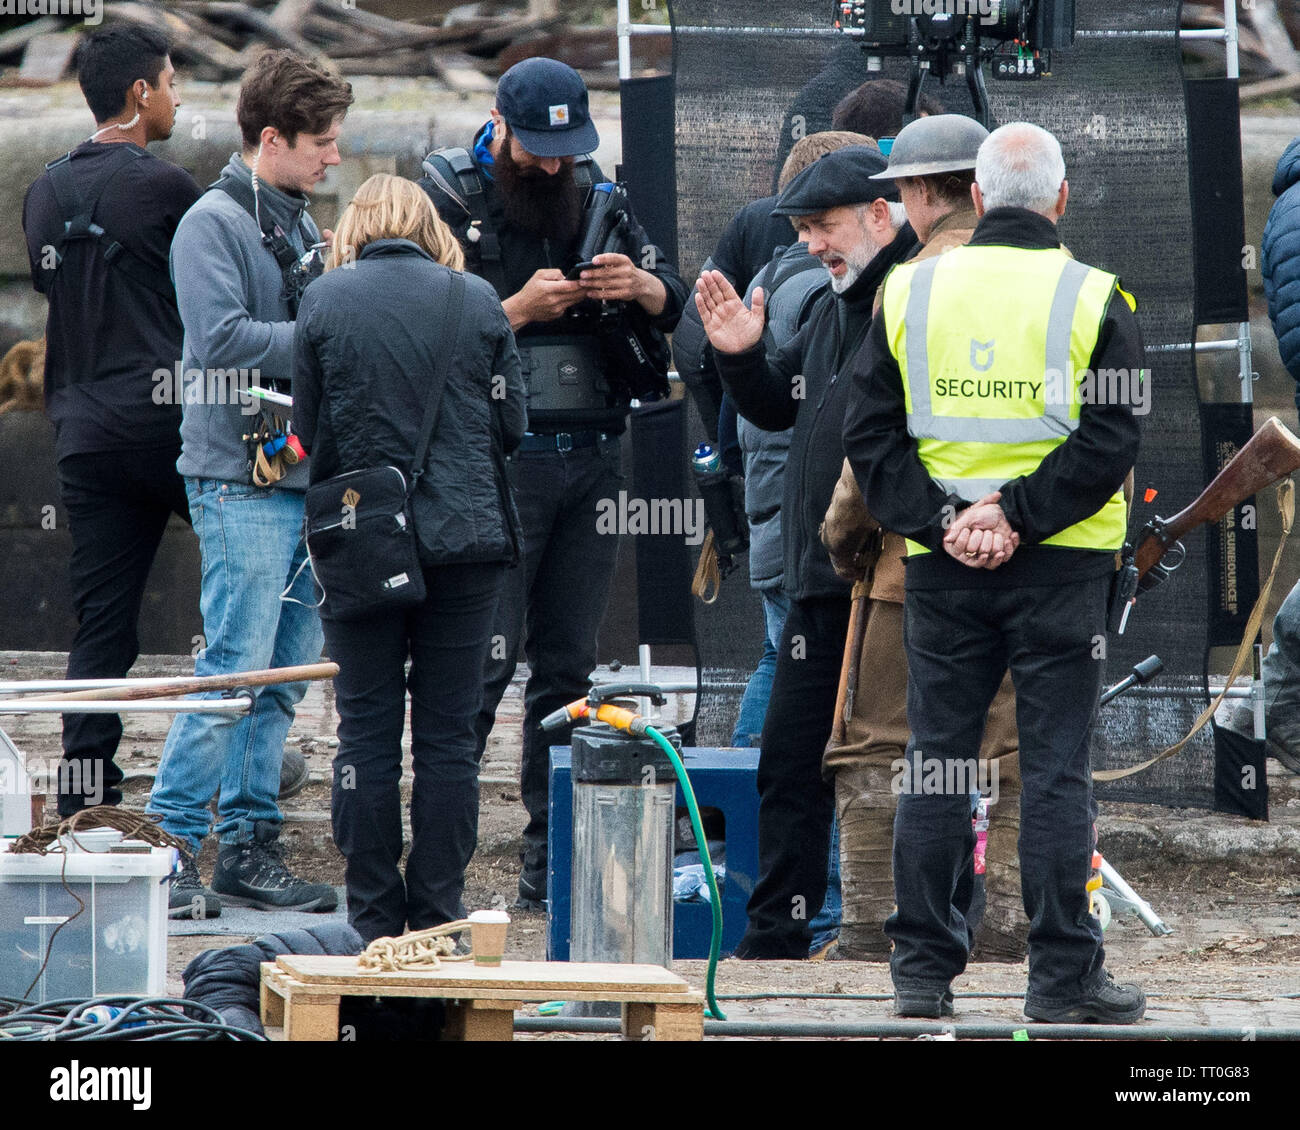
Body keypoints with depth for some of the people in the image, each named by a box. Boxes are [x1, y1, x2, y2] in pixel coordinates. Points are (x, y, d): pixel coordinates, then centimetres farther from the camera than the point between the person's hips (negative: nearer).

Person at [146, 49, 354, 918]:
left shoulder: (301, 225, 18)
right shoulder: (214, 224, -8)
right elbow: (221, 338, -20)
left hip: (310, 478, 8)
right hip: (244, 479, -8)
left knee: (283, 678, 8)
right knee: (237, 671, -11)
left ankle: (248, 844, 12)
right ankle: (168, 842, -6)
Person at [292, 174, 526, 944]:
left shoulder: (325, 301, -3)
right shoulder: (477, 301, -1)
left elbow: (312, 434, 0)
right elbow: (512, 425, 4)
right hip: (467, 540, 1)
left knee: (368, 730, 5)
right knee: (449, 733, 5)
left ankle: (375, 921, 5)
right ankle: (438, 916, 5)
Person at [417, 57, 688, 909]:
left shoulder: (595, 194, 13)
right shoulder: (449, 200, -1)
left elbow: (674, 305, 15)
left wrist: (642, 286, -7)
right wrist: (519, 311, -18)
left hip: (591, 456, 5)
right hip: (495, 461, -5)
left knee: (570, 664, 6)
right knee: (485, 661, -9)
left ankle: (555, 865, 10)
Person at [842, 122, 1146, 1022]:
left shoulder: (908, 292, 5)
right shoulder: (1093, 300, -4)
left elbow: (871, 434, 1)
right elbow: (1110, 440, -12)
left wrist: (940, 519, -6)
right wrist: (1018, 515, -13)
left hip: (940, 569, 2)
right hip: (1061, 568, -2)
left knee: (937, 763, 8)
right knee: (1057, 768, 0)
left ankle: (923, 972, 9)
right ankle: (1063, 975, 0)